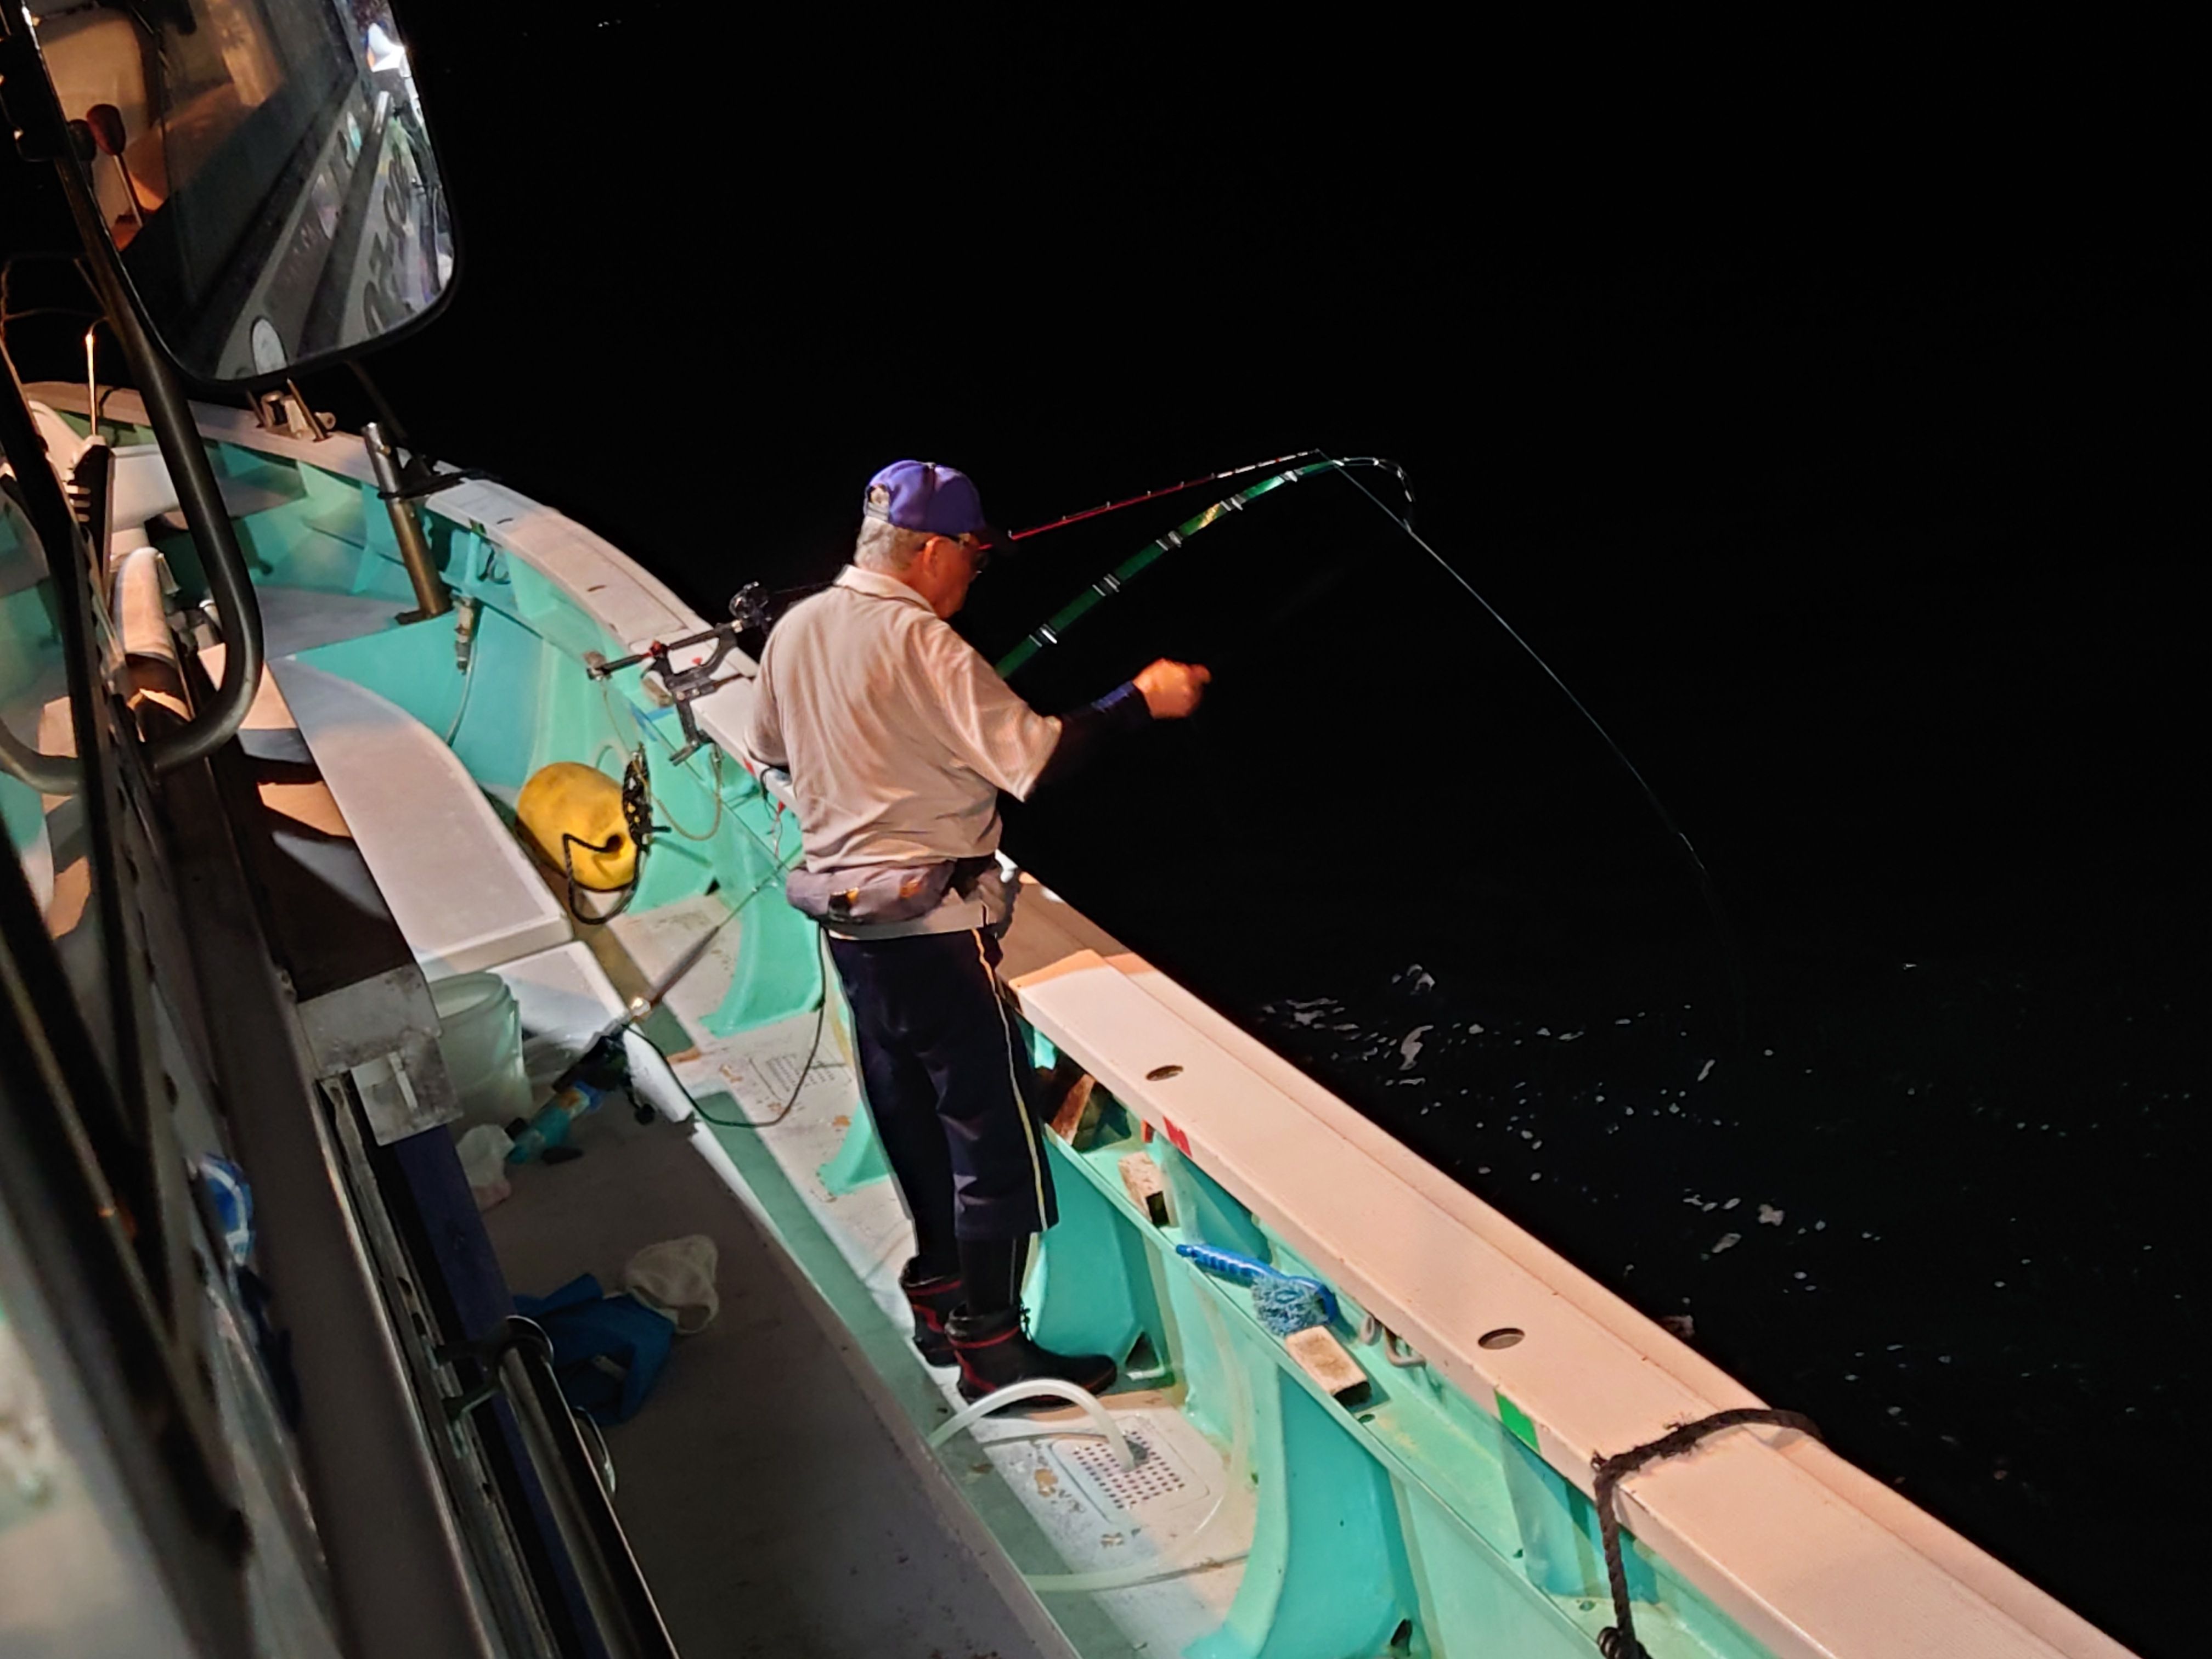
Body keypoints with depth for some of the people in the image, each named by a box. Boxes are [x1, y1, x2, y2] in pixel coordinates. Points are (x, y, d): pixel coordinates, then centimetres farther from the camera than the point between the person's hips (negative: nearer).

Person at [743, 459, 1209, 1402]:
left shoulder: (794, 631, 5)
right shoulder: (921, 645, -19)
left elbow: (769, 751, 19)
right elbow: (1038, 759, -21)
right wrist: (1142, 701, -10)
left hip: (847, 919, 8)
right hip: (933, 925, -8)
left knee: (912, 1118, 19)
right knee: (994, 1134, 1)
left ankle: (938, 1297, 32)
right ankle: (991, 1349, 7)